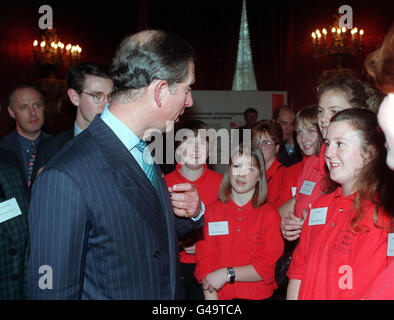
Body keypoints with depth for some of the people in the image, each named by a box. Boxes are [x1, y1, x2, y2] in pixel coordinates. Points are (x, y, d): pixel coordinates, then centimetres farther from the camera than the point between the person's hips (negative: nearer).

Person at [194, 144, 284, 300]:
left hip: (259, 296, -1)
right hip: (221, 295, 1)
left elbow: (270, 266, -1)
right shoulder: (211, 211, 8)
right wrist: (212, 303, -8)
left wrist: (228, 274, -8)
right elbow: (204, 263, 3)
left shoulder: (270, 214, 4)